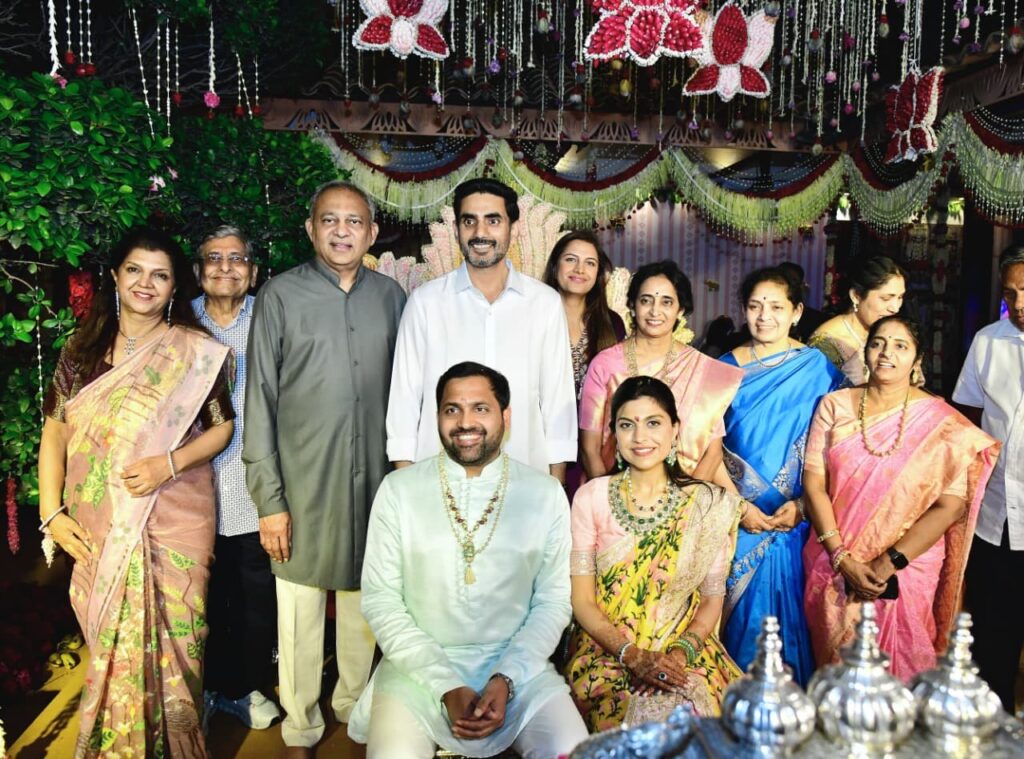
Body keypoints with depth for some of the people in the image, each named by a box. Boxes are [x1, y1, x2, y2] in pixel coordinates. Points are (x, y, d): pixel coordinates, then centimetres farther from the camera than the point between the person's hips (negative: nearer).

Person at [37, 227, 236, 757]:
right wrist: (51, 513, -2)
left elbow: (222, 428, 0)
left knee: (168, 646, 3)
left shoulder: (197, 351, -2)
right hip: (97, 530, 3)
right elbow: (54, 432, 7)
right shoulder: (82, 349, 5)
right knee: (112, 650, 11)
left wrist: (168, 463, -15)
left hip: (173, 525, -2)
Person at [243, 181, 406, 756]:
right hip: (304, 486, -2)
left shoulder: (391, 295, 5)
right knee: (301, 611, 7)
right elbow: (260, 402, -4)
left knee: (364, 605, 14)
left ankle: (355, 705, 34)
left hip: (375, 481, 3)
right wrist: (269, 499, -7)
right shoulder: (280, 296, -3)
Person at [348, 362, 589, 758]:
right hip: (420, 666, 0)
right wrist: (447, 688, -13)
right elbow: (380, 598, -4)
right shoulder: (398, 489, -3)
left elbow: (553, 601, 2)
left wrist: (505, 679, -12)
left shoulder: (546, 494, -1)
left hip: (517, 664, 1)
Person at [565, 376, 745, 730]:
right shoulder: (591, 498, -1)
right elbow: (581, 599, -1)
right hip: (606, 647, -1)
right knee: (638, 715, -30)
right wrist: (632, 655, -15)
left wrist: (680, 653, -14)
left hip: (686, 649, 1)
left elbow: (712, 598, 4)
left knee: (695, 712, -30)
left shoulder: (708, 504, 1)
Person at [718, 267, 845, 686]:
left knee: (787, 616, 6)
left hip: (795, 522, -1)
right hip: (736, 521, 1)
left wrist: (800, 504, -13)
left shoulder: (819, 370, 1)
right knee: (738, 616, 8)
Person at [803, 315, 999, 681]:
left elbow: (950, 506, -9)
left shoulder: (942, 424, -3)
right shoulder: (835, 406, 2)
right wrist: (842, 558, -11)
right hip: (834, 567, 2)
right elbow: (814, 484, -3)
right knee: (836, 670, 12)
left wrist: (888, 564, -15)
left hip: (908, 572, -1)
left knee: (898, 670, 7)